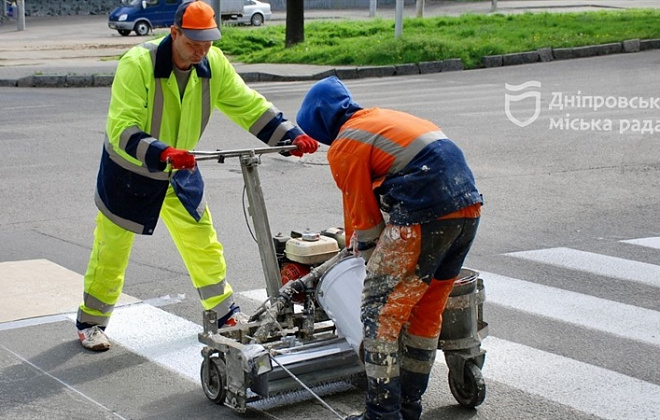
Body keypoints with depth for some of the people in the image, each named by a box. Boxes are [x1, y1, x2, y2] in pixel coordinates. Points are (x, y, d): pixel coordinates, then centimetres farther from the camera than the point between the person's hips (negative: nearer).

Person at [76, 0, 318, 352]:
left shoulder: (214, 65, -13)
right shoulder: (137, 64, -29)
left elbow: (250, 106, -8)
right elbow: (121, 129, -35)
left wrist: (292, 135, -22)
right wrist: (161, 152, -52)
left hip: (180, 172, 5)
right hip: (129, 173, -5)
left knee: (203, 244, 11)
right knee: (111, 253, 5)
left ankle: (224, 312, 29)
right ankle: (90, 322, 24)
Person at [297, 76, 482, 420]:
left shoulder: (343, 148, -2)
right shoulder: (381, 117, 24)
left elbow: (365, 218, 2)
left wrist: (376, 266, 17)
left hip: (424, 219, -9)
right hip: (469, 209, 9)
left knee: (379, 312, 2)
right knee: (426, 312, 19)